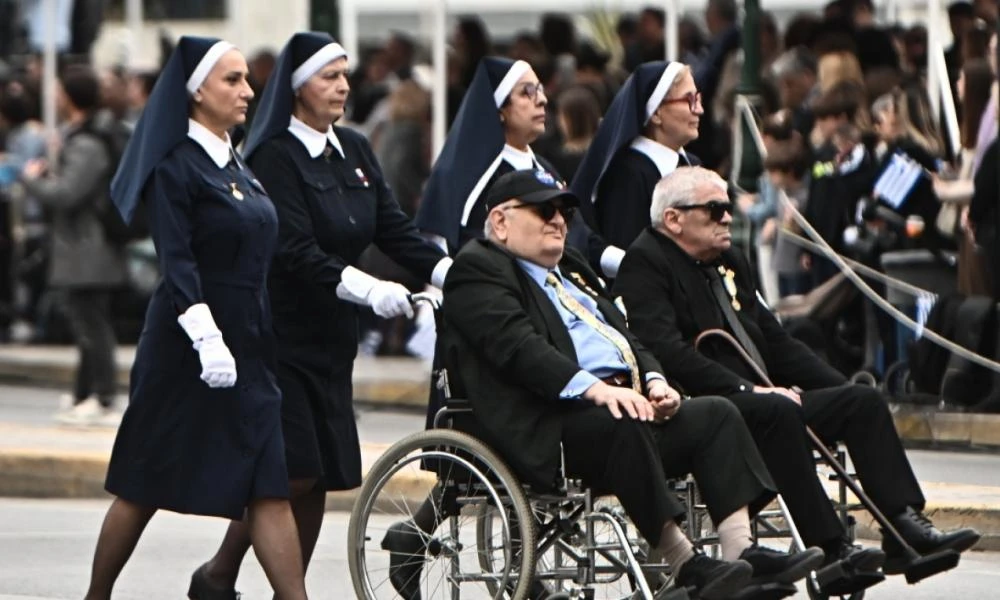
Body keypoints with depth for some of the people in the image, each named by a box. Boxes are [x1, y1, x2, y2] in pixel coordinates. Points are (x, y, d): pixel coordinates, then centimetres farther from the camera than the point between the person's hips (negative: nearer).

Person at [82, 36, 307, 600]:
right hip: (185, 343, -7)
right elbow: (177, 263, -18)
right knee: (146, 486, 3)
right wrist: (205, 337, -29)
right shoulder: (177, 168, -9)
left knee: (270, 484, -4)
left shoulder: (238, 166, 15)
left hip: (248, 345, 7)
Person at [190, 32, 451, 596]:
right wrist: (369, 289, -30)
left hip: (332, 337, 7)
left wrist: (452, 272, -12)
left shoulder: (355, 151, 10)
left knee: (322, 475, 5)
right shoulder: (276, 157, -12)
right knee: (293, 471, -11)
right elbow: (297, 253, -21)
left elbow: (396, 228, 5)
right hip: (281, 334, -7)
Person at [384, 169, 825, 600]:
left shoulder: (572, 270, 30)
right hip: (545, 427, -9)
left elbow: (625, 336, 25)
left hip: (622, 399, 9)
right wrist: (593, 389, -27)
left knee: (716, 414, -10)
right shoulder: (478, 270, 1)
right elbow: (517, 346, -15)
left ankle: (740, 549, -22)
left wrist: (654, 382, 2)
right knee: (625, 427, -36)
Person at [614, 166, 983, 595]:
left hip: (761, 398, 9)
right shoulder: (645, 264, -5)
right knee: (778, 412, -35)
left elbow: (775, 341, 25)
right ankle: (832, 554, -38)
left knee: (863, 400, -3)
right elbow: (667, 352, -19)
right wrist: (747, 390, -23)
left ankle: (906, 528, -15)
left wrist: (843, 388, 13)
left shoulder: (730, 262, 23)